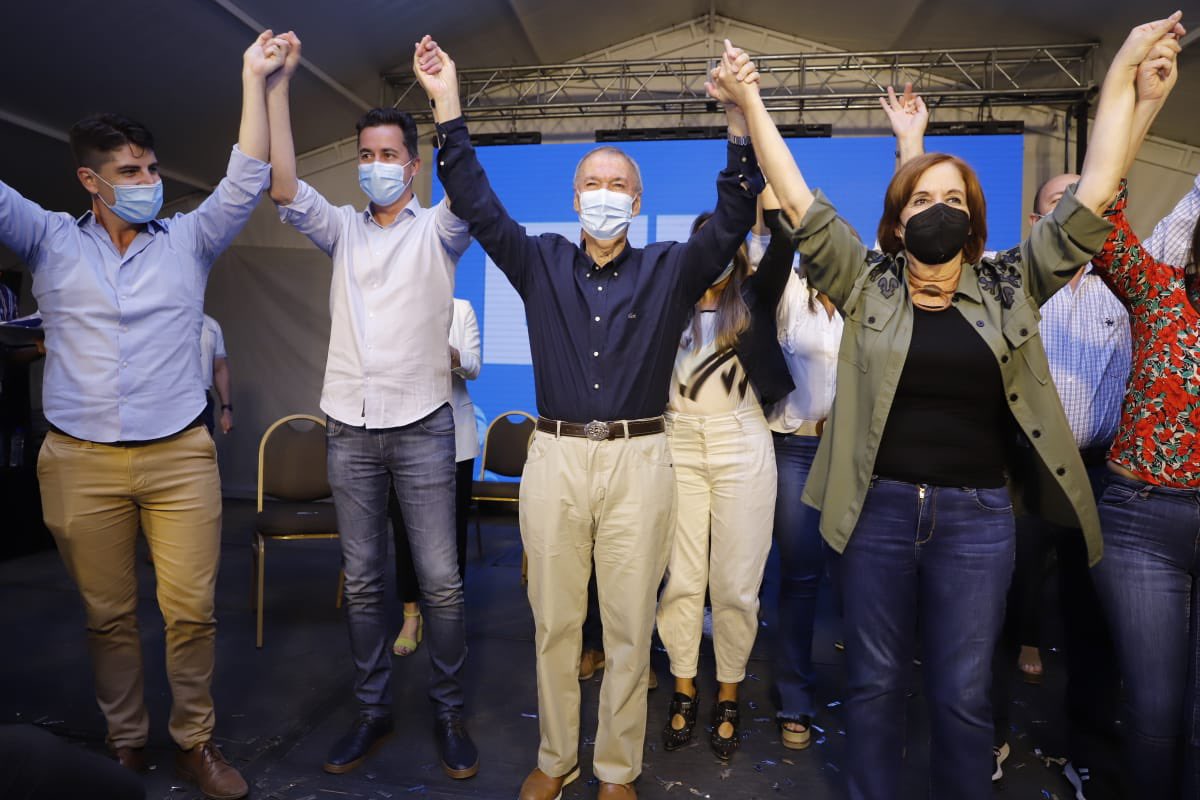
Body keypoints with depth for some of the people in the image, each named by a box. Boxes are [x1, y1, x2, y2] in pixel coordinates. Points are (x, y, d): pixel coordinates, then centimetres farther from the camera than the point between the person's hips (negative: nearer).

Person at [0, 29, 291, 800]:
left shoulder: (188, 240, 7)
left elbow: (246, 180, 0)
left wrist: (254, 79, -5)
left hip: (180, 455, 0)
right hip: (81, 462, 1)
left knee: (192, 609, 0)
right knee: (108, 615, 11)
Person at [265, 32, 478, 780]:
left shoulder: (437, 230, 2)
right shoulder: (343, 230, 11)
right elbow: (284, 187, -3)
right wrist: (278, 84, -8)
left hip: (422, 426, -3)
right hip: (350, 429, 4)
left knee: (441, 581, 0)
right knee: (363, 581, 10)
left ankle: (450, 712, 16)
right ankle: (374, 709, 25)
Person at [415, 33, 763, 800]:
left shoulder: (670, 270, 6)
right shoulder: (541, 262, 9)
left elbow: (733, 221, -4)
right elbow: (478, 206, 4)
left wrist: (740, 120, -15)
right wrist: (448, 106, -3)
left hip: (640, 460, -1)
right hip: (556, 457, 1)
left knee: (630, 628, 7)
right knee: (555, 622, 11)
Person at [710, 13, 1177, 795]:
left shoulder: (1009, 288, 4)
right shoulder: (867, 286, 1)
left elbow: (1092, 196, 2)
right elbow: (800, 202, -2)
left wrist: (1123, 73, 4)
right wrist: (752, 102, -4)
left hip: (977, 516, 1)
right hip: (881, 508, 0)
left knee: (963, 695, 10)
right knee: (875, 682, 13)